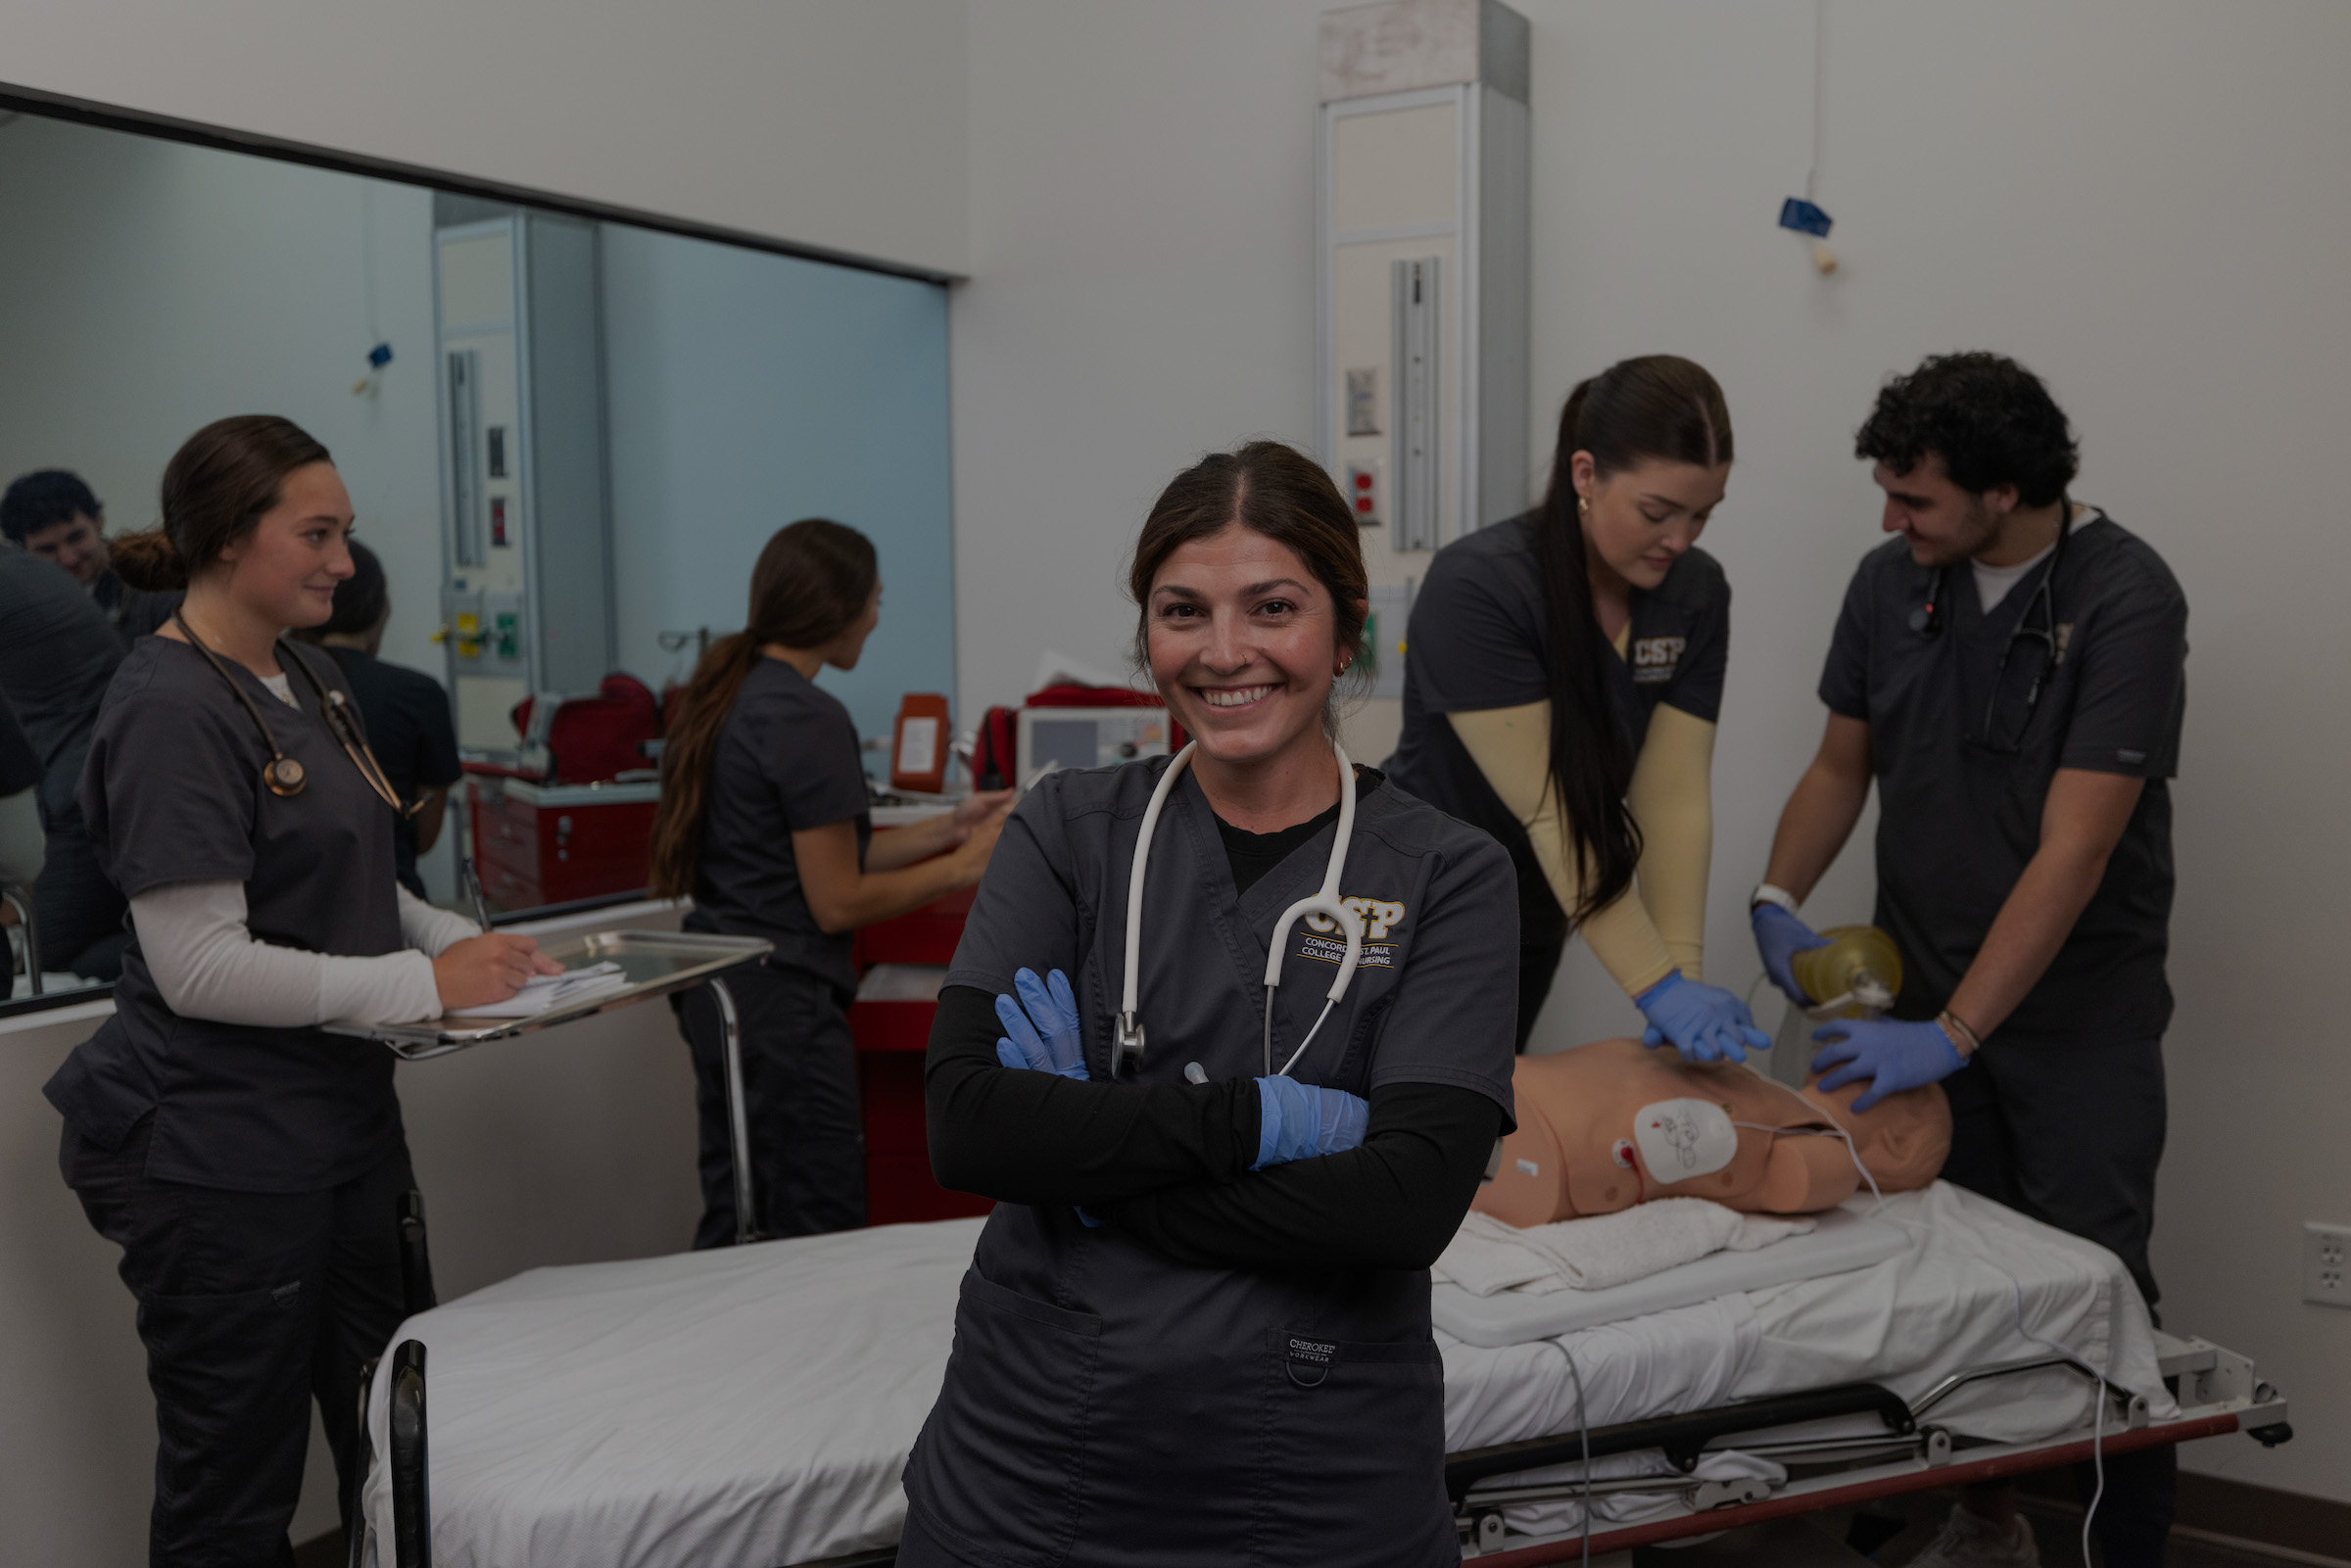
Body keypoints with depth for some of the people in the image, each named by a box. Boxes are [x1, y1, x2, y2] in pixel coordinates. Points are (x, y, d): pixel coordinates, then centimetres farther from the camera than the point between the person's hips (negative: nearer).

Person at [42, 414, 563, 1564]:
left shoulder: (314, 684, 9)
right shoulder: (171, 709, -18)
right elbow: (200, 969, -24)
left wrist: (464, 942, 2)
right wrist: (425, 983, -21)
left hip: (341, 1120, 9)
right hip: (218, 1154, -8)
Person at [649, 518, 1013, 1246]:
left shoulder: (729, 692, 10)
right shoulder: (807, 718, -18)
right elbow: (838, 901, -16)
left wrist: (949, 825, 12)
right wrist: (964, 866, -6)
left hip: (719, 989, 9)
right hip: (781, 998, -9)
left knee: (733, 1227, 17)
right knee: (821, 1234, 2)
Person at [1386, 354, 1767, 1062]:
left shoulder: (1696, 593, -9)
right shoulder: (1475, 587, -26)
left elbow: (1673, 795, -13)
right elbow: (1548, 811, -29)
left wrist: (1684, 971, -24)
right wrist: (1656, 987, -31)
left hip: (1527, 923, 6)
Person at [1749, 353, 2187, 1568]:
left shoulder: (2124, 600, -17)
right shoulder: (1891, 581, 1)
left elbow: (2074, 851, -22)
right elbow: (1841, 765, 12)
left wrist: (1952, 1034, -25)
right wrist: (1779, 898, -5)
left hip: (2076, 1010, -4)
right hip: (1924, 990, 4)